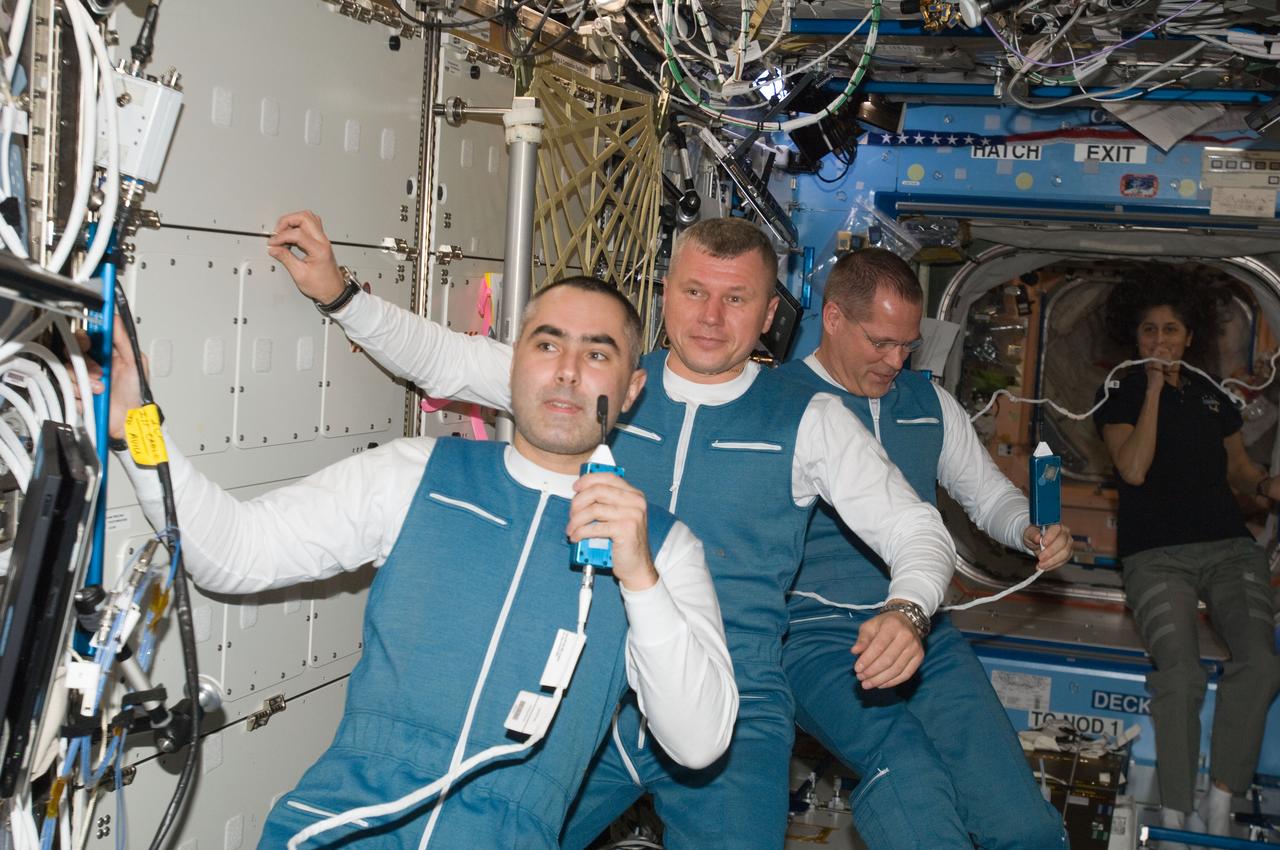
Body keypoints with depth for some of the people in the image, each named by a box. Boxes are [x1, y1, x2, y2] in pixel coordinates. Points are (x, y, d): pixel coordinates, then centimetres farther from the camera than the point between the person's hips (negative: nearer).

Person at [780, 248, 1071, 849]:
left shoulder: (929, 404, 17)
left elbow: (989, 494, 28)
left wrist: (1032, 533, 4)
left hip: (925, 636, 5)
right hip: (818, 641, -5)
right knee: (910, 771, -36)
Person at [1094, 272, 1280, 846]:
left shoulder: (1212, 396, 21)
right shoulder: (1120, 396, 10)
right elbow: (1134, 468, -7)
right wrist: (1154, 389, -4)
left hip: (1229, 547, 3)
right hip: (1156, 555, -3)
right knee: (1181, 673, -28)